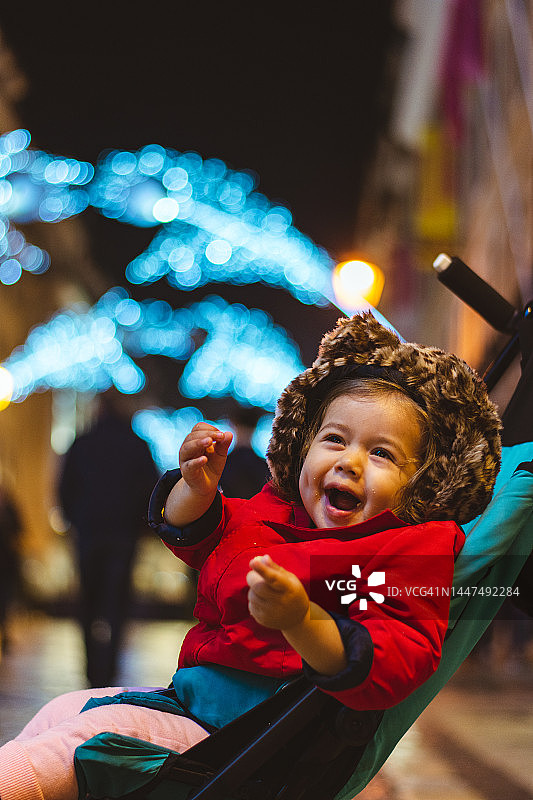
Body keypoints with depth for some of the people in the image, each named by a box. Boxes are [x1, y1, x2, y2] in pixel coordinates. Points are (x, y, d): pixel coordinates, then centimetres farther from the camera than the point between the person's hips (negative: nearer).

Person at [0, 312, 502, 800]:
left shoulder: (410, 554, -13)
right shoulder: (278, 511, 11)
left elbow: (391, 672, -26)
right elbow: (193, 537, 26)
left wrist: (302, 621, -43)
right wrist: (196, 488, 2)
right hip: (187, 694, 9)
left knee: (95, 732, -19)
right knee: (65, 708, 12)